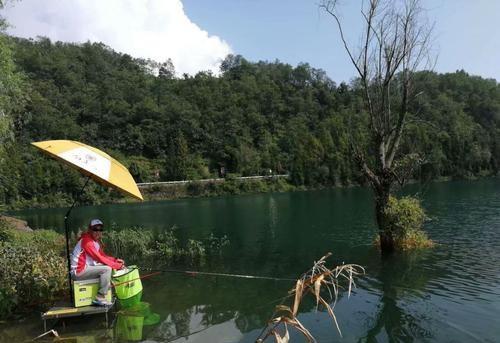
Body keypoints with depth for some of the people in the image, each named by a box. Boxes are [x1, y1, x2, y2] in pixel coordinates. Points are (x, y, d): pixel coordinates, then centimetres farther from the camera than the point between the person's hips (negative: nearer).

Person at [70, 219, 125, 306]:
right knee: (106, 269, -23)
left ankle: (111, 291, 14)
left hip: (85, 268, 10)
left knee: (109, 266, 15)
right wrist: (117, 265, -23)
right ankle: (100, 298, -17)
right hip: (78, 271, -10)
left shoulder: (96, 241, 11)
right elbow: (99, 258, -25)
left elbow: (103, 256, 12)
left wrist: (116, 260, -4)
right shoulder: (87, 241, -19)